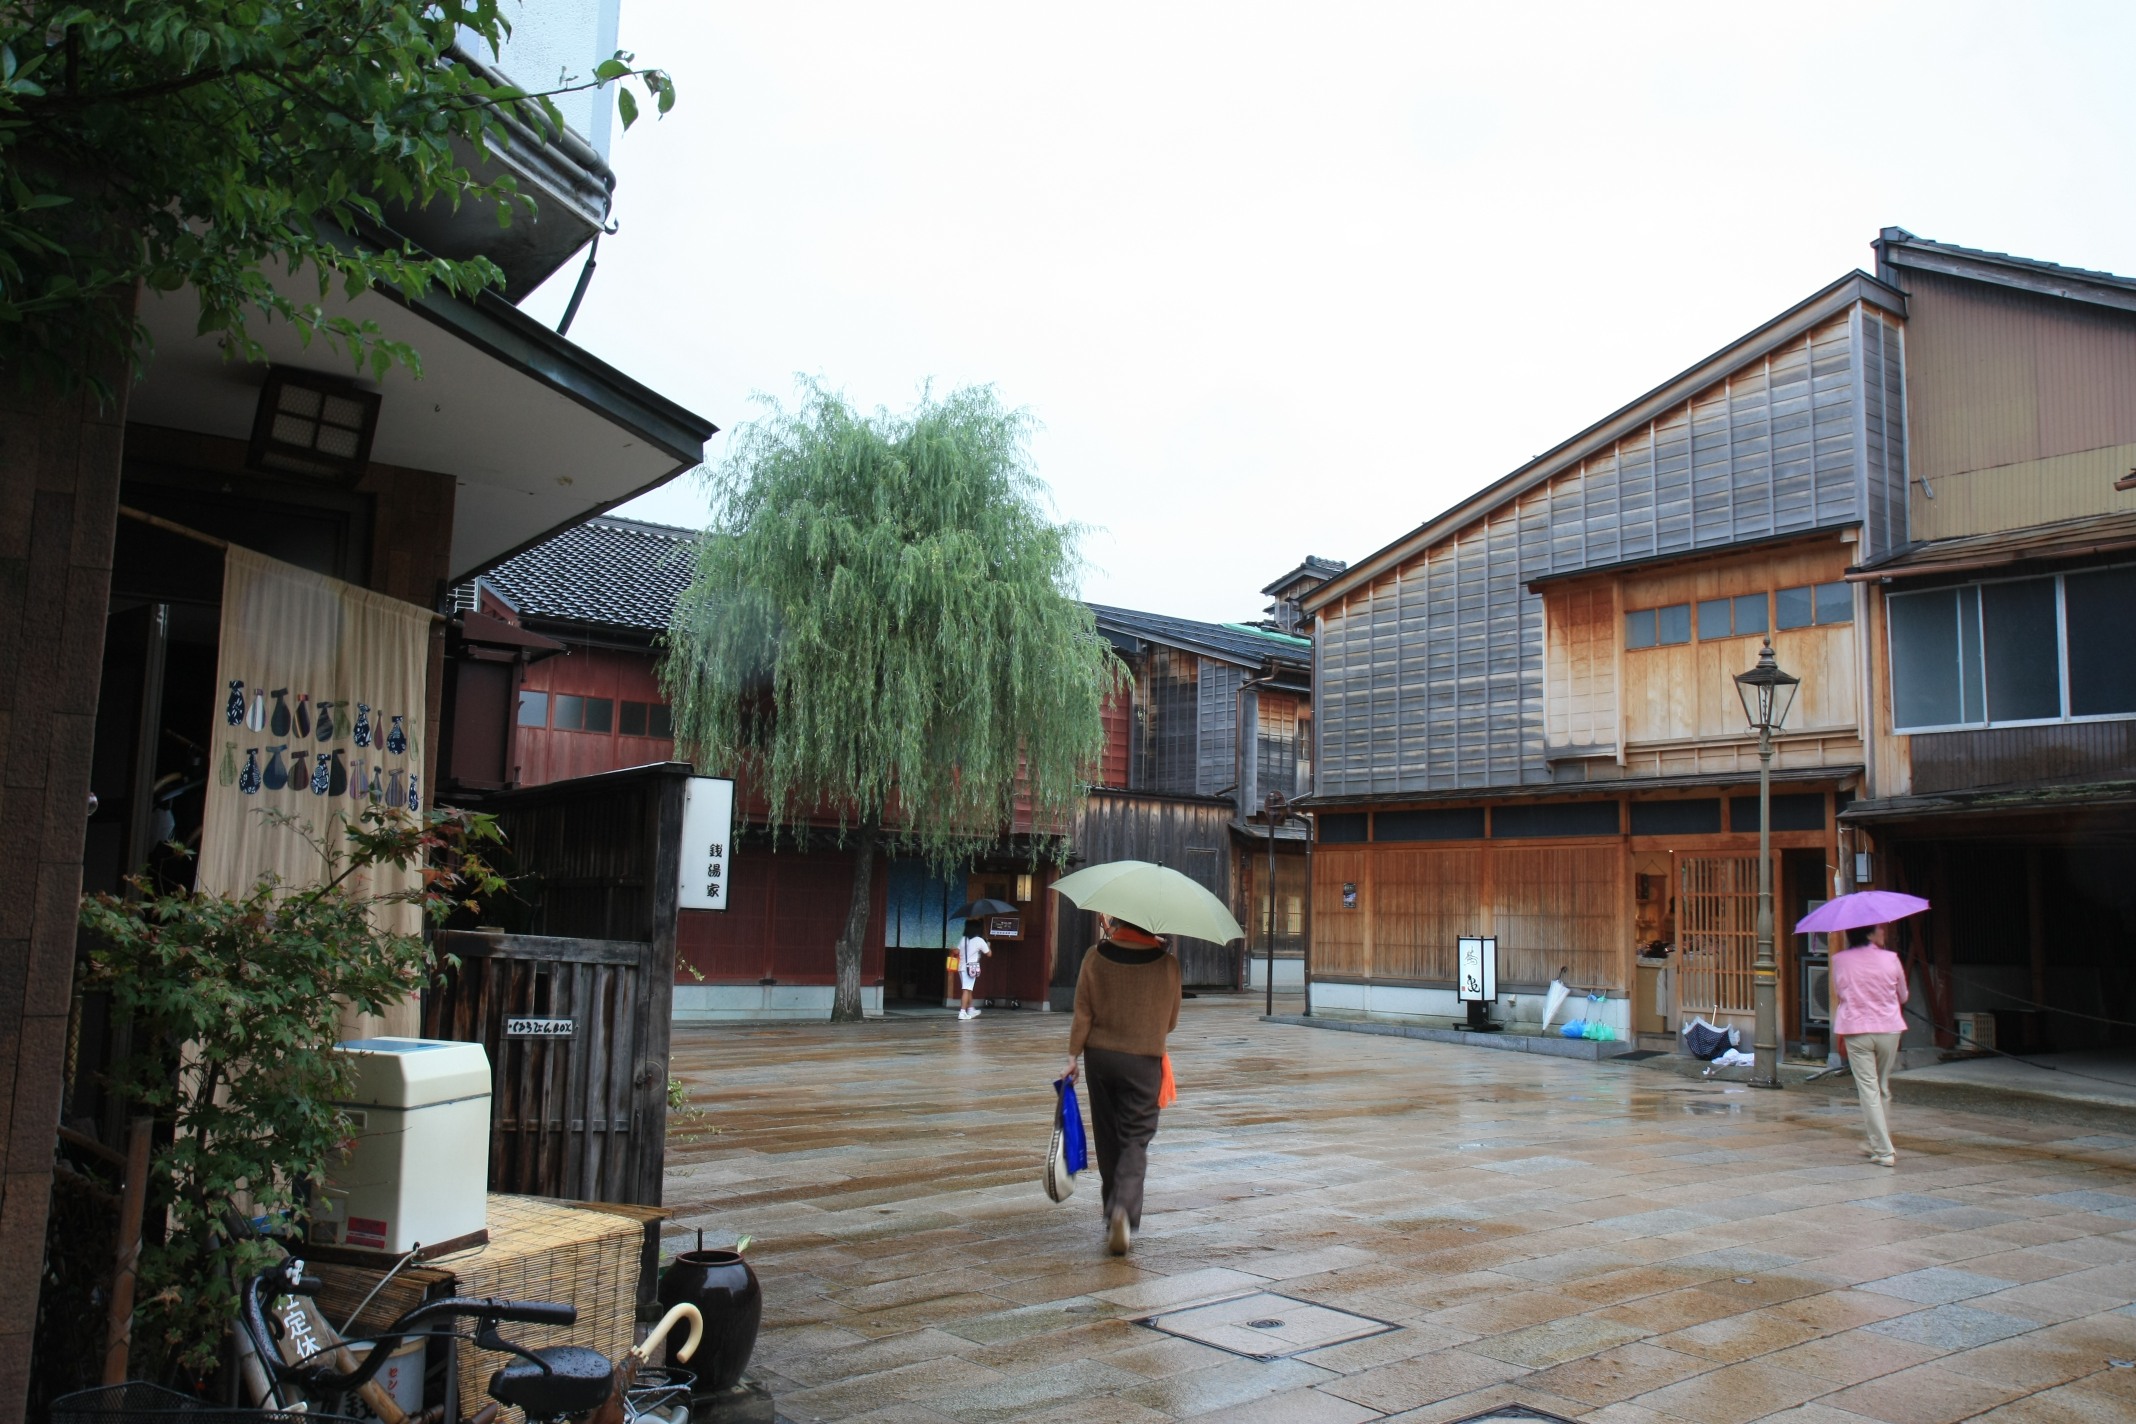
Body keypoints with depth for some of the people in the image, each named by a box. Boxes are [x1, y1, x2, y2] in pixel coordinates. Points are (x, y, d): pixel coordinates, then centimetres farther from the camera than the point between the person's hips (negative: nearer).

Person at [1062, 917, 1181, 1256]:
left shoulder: (1095, 957, -7)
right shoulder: (1167, 964, -7)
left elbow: (1082, 1012, -4)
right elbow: (1171, 1022, 3)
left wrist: (1073, 1055, 5)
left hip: (1100, 1056, 2)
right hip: (1144, 1061, -2)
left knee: (1108, 1136, 15)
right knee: (1136, 1138, 2)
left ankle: (1113, 1206, 25)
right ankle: (1124, 1208, -18)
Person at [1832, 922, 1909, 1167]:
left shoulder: (1840, 960, -5)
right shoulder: (1890, 959, -5)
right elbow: (1903, 996, 9)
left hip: (1855, 1030, -1)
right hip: (1888, 1029, 1)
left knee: (1868, 1089, 1)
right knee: (1883, 1088, 17)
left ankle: (1884, 1151, -3)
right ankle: (1878, 1144, 28)